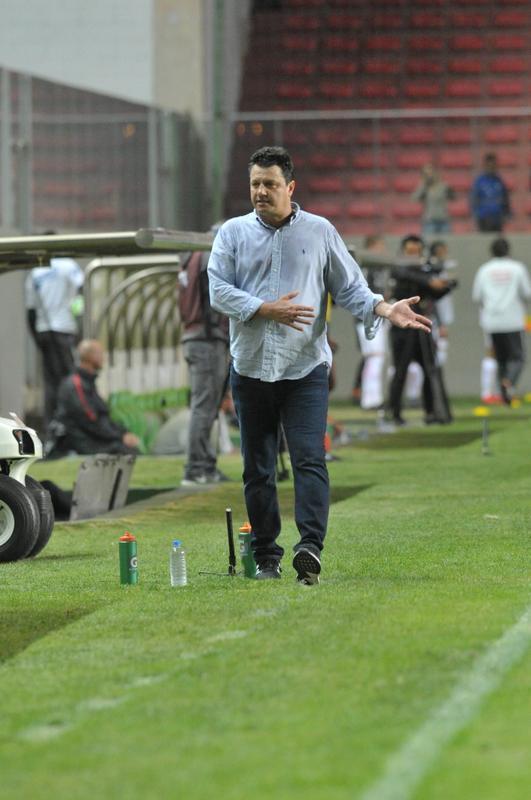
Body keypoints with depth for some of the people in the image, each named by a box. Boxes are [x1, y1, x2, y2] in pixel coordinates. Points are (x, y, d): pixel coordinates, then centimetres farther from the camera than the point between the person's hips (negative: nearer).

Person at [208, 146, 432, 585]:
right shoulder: (233, 233, 7)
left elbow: (350, 287, 6)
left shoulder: (320, 232, 6)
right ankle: (266, 556, 12)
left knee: (310, 460, -14)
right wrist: (267, 309, -15)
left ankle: (310, 546, -22)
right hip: (251, 368, 2)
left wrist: (385, 309, -12)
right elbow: (220, 290, -2)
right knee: (257, 468, 5)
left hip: (305, 368, -2)